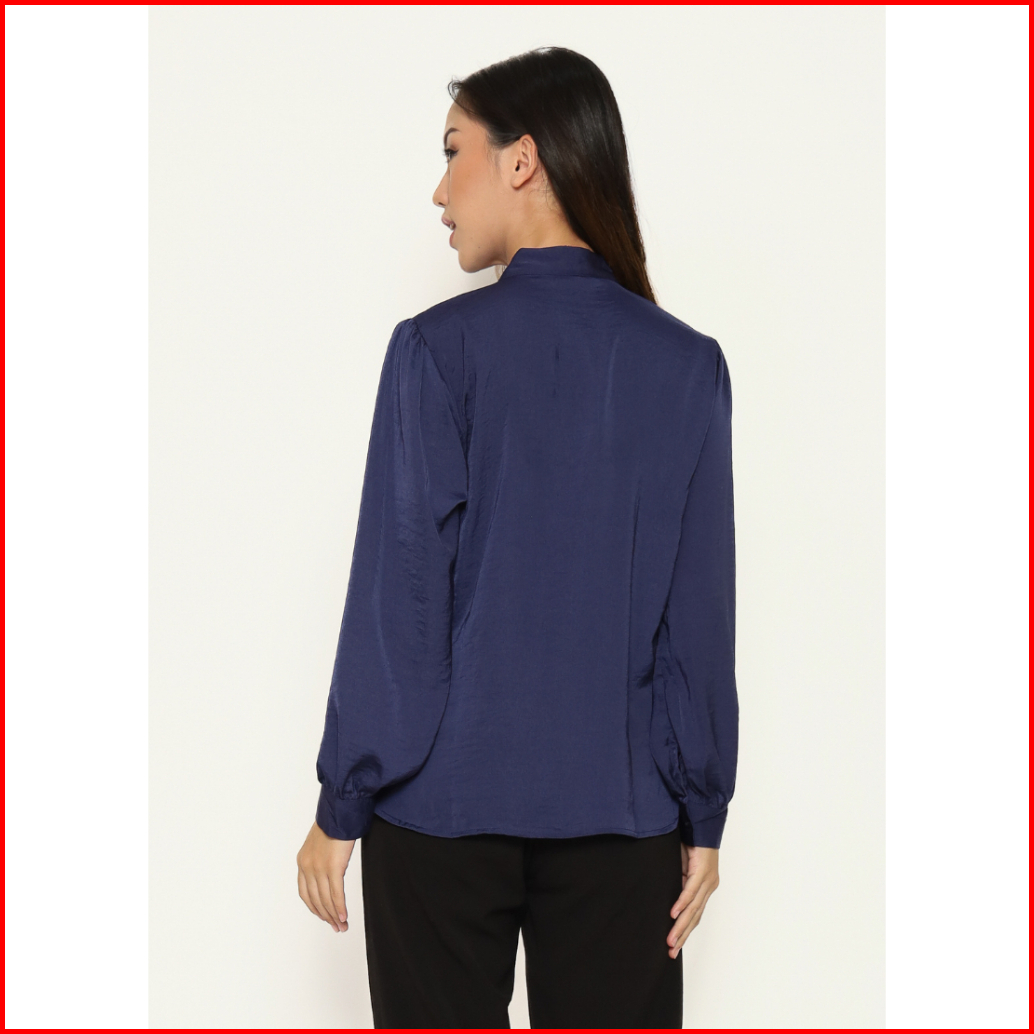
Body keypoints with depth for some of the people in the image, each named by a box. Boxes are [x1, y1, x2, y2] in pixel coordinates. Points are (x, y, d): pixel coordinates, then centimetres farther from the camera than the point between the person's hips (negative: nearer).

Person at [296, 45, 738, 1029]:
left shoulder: (439, 348, -9)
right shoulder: (688, 365, 0)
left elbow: (396, 598, -10)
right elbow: (702, 615, 1)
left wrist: (340, 807, -1)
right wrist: (703, 817, 8)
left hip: (443, 801, -2)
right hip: (619, 804, 3)